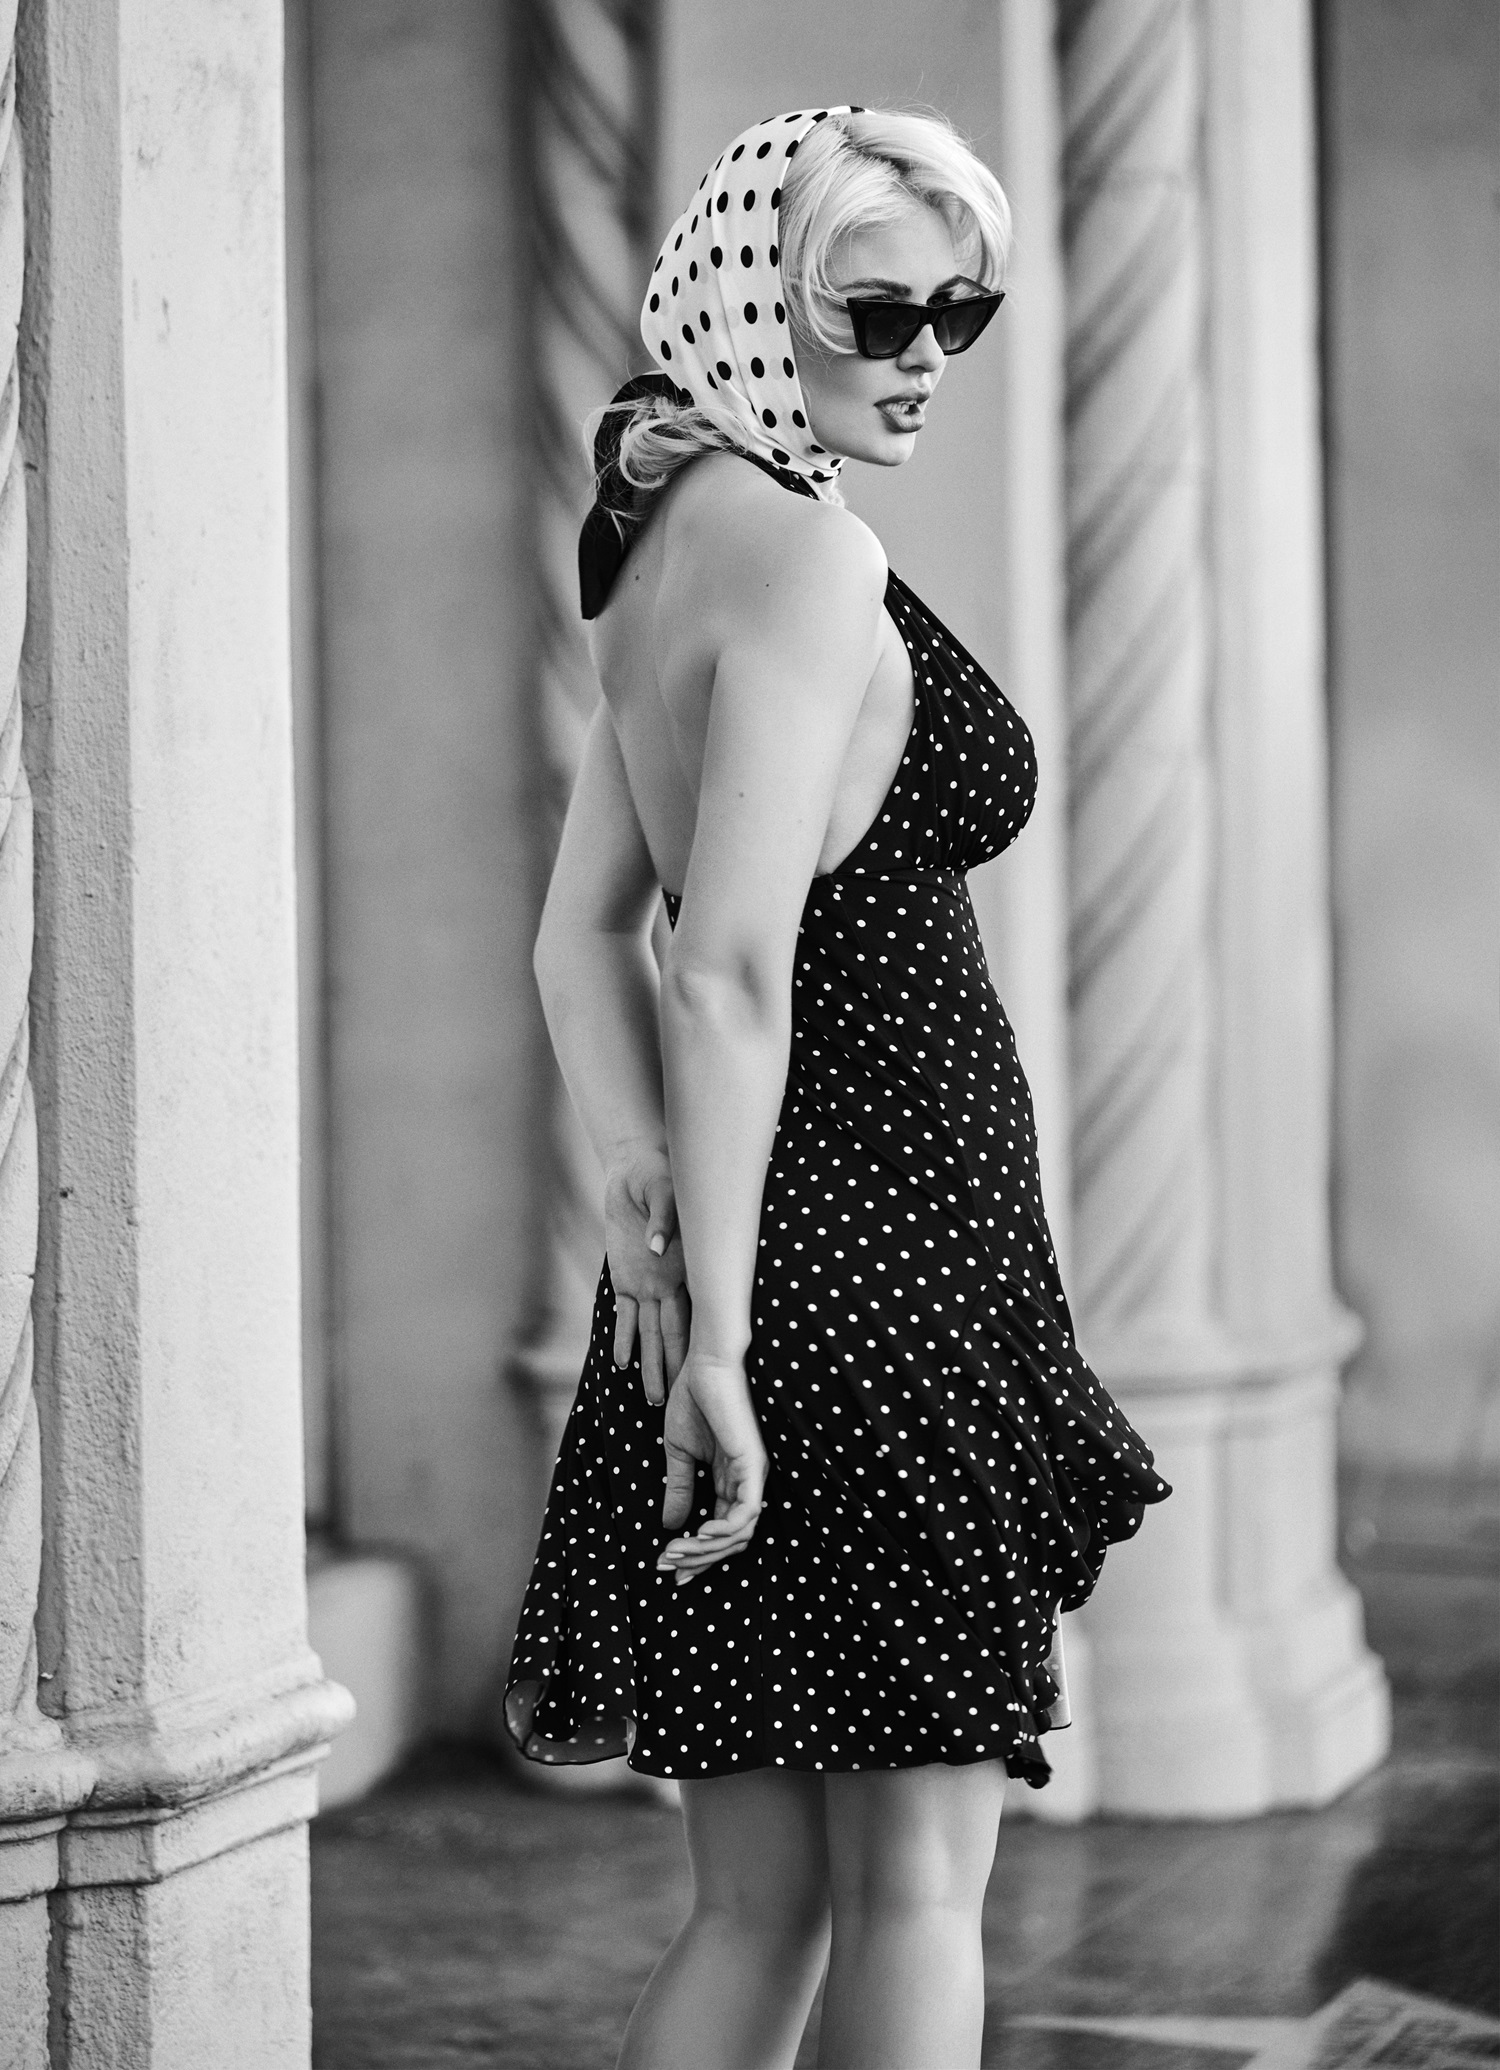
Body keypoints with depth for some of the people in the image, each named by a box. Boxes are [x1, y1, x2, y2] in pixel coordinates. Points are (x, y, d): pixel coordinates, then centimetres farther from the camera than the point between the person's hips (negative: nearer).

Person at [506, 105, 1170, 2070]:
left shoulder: (667, 542, 14)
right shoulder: (806, 551, -15)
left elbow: (585, 934, 14)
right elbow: (735, 968, -22)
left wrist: (642, 1187, 0)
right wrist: (718, 1339, -23)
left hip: (741, 1244, 9)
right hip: (872, 1249, -9)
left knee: (758, 1908, 13)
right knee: (918, 1881, 0)